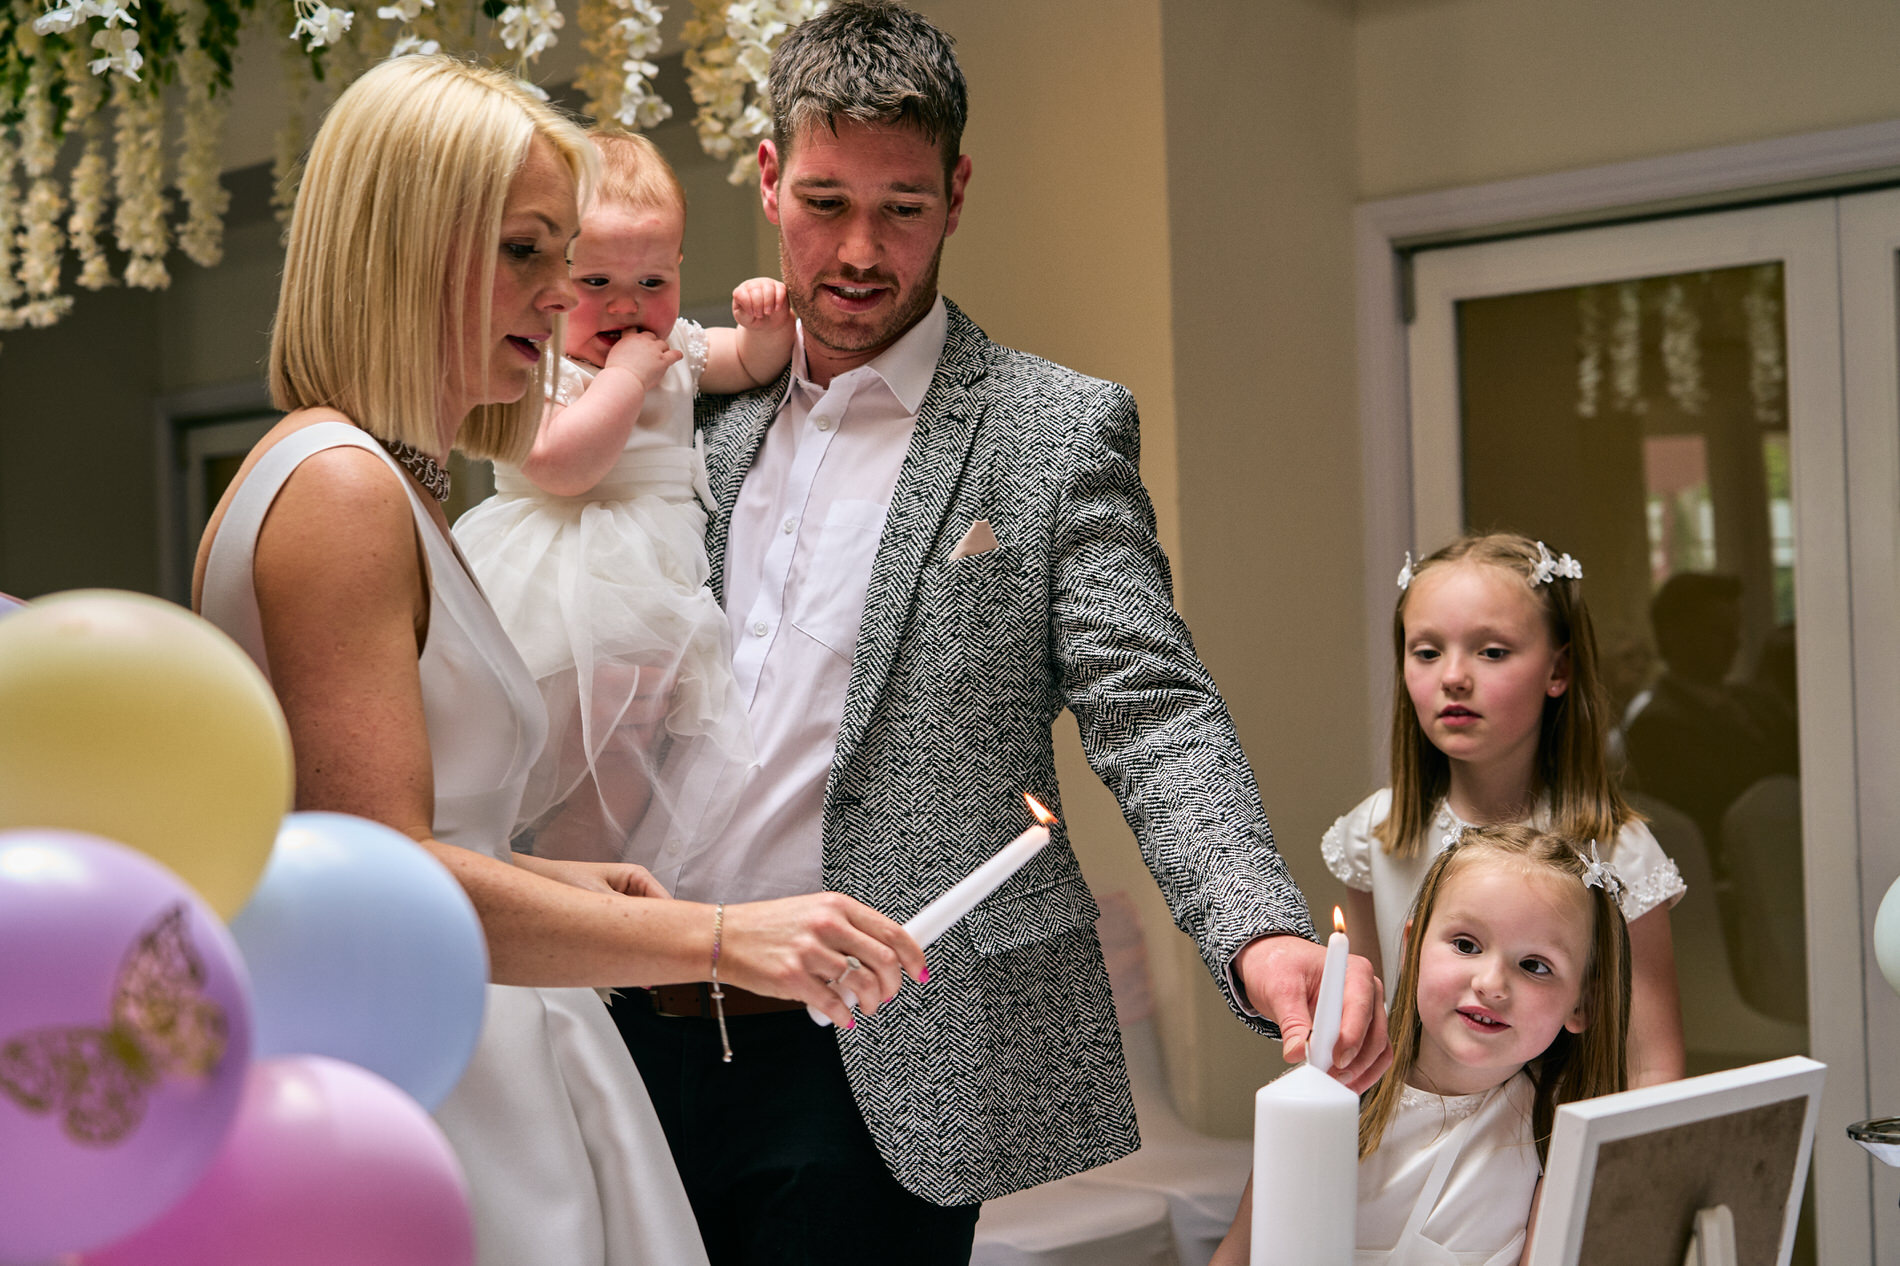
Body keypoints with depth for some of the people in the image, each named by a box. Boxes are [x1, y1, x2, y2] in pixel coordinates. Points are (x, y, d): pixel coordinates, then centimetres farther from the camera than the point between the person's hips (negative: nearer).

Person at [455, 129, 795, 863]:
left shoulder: (672, 349, 14)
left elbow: (755, 366, 27)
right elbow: (561, 465, -25)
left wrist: (768, 323, 4)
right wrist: (627, 376, -17)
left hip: (658, 598, 8)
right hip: (574, 606, -8)